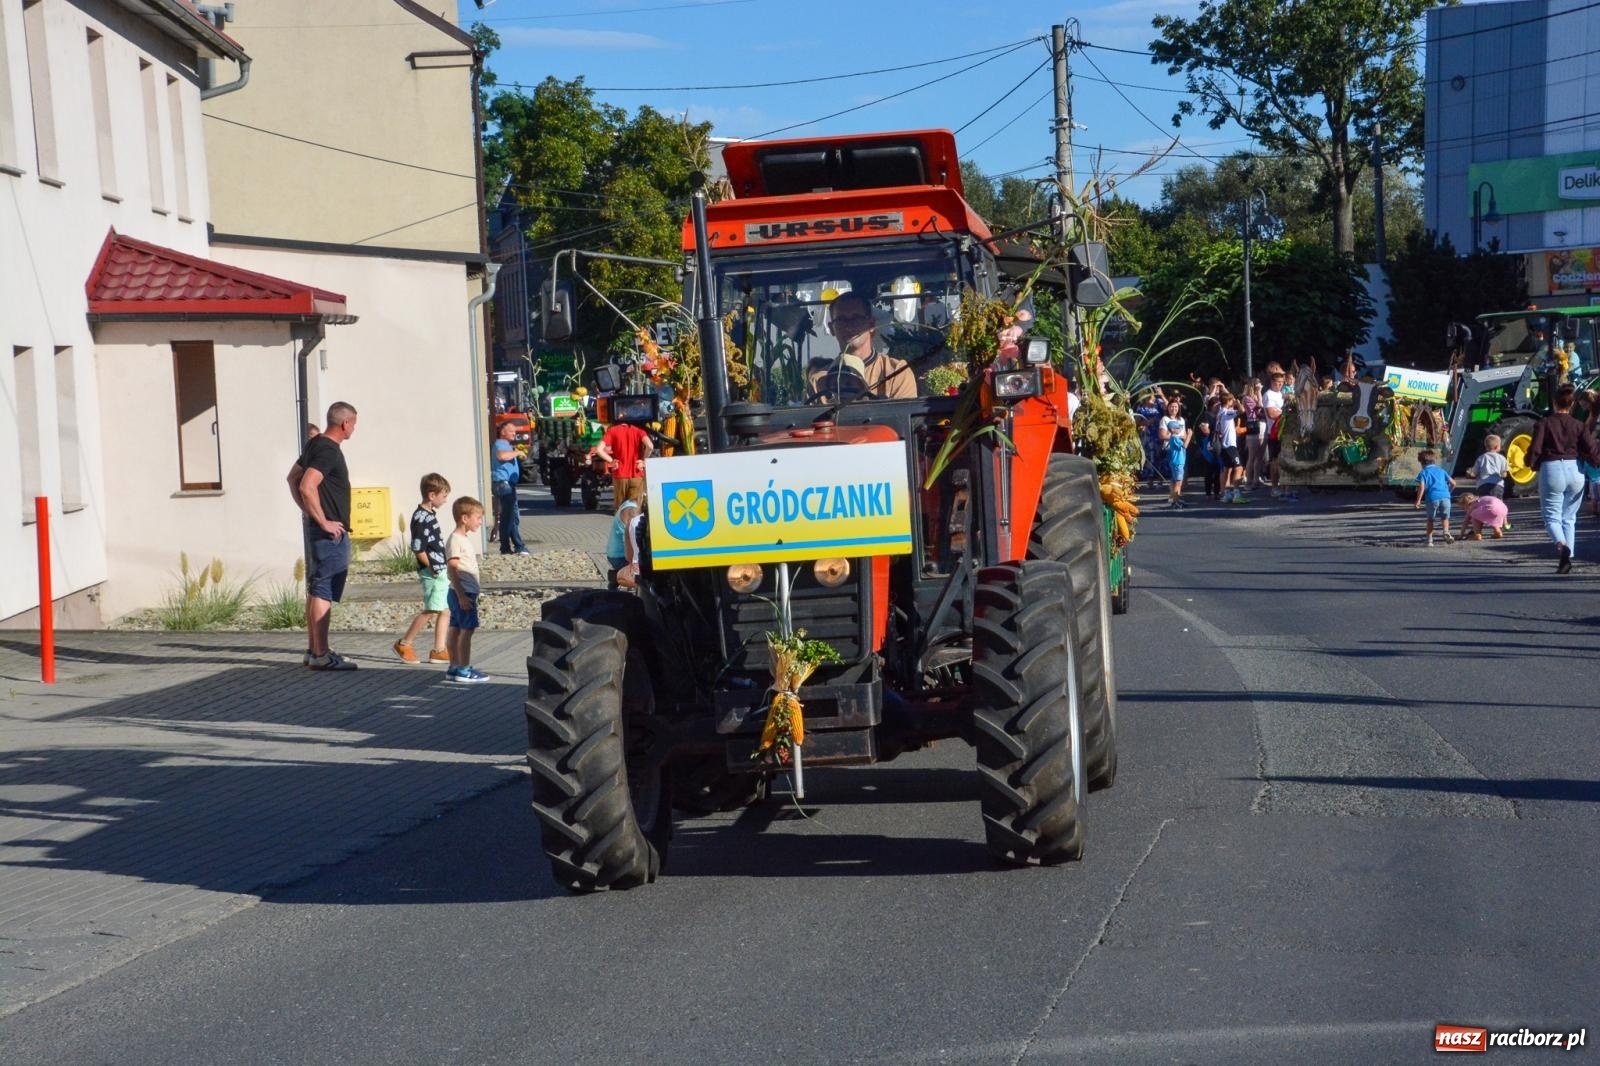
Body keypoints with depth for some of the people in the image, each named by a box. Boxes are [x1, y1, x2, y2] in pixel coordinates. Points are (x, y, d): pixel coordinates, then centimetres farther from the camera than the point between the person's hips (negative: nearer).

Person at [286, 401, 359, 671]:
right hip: (330, 532, -10)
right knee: (324, 592, -9)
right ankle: (321, 655, -8)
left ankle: (313, 650, 19)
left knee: (315, 589, 13)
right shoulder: (329, 451, -17)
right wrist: (324, 521, -20)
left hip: (314, 526, 10)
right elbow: (307, 486, -28)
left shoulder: (315, 444, 14)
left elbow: (293, 478, 23)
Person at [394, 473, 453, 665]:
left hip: (441, 571, 10)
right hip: (432, 573, -10)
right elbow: (417, 548, -20)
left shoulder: (430, 514, 13)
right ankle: (403, 644, 5)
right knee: (431, 610, -6)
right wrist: (432, 568, -15)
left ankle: (439, 650, 10)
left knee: (445, 609, 8)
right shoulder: (421, 518, -17)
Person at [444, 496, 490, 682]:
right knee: (467, 629, -8)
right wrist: (461, 596, -23)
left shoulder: (464, 538, 16)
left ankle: (454, 667, 16)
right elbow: (453, 570, -20)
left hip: (466, 593, 10)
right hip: (462, 593, -10)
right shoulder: (455, 540, -15)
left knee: (456, 629, 12)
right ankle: (464, 670, -6)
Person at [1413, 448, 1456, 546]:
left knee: (1430, 519, 14)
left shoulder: (1423, 473, 8)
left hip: (1433, 498, -3)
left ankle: (1430, 540, 10)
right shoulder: (1441, 471, 21)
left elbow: (1422, 487, -7)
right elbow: (1453, 483, 20)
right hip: (1445, 497, 3)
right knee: (1445, 517, 17)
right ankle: (1446, 532, -10)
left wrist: (1418, 501, -4)